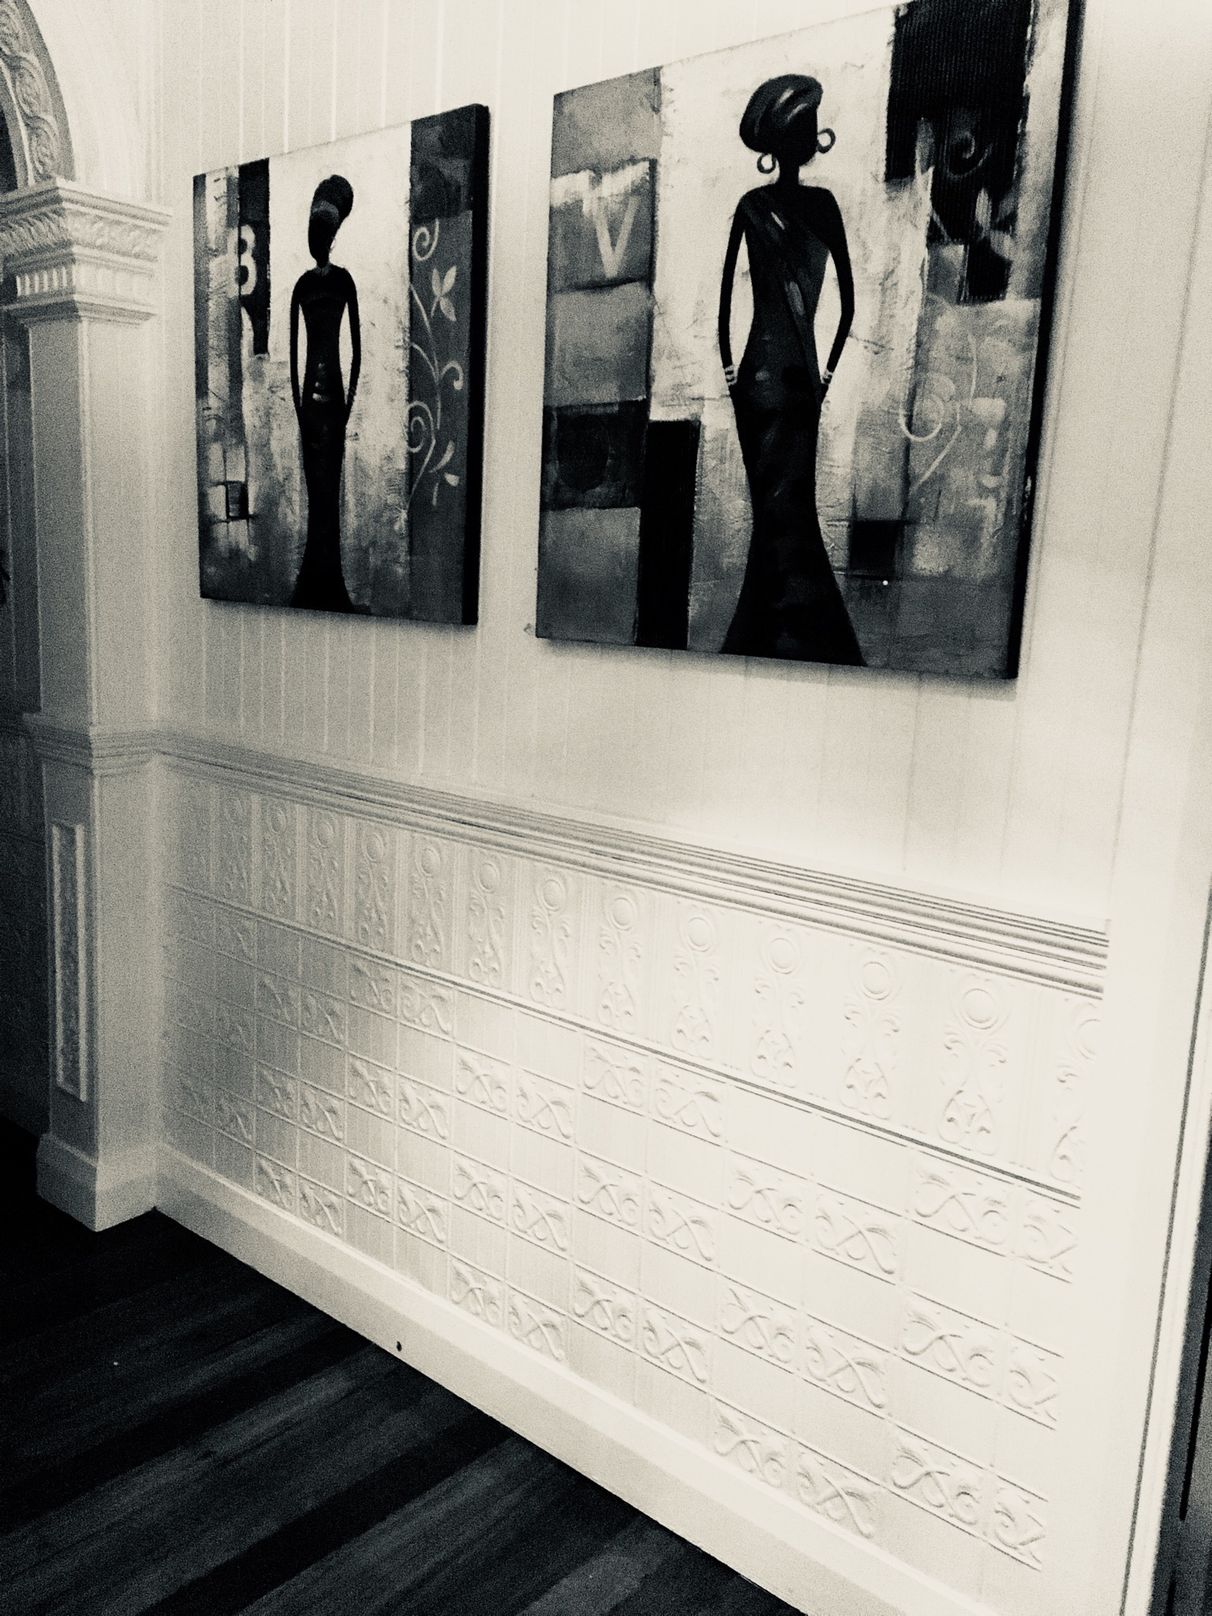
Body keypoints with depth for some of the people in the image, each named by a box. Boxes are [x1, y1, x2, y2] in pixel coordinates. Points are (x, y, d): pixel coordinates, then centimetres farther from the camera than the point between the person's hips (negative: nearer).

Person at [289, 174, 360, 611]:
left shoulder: (343, 279, 1)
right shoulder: (302, 285, 12)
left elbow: (357, 345, -2)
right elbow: (293, 350, 13)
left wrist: (348, 400, -8)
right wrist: (297, 403, 6)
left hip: (333, 391, -4)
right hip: (310, 393, 4)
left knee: (329, 489, -4)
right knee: (315, 489, 7)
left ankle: (329, 586, 1)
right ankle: (314, 585, 12)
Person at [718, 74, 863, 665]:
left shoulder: (822, 203, 12)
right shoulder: (754, 205, 0)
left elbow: (848, 298, 13)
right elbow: (725, 295, -3)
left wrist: (828, 369, 9)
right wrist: (730, 369, -3)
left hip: (803, 372, 4)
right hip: (765, 372, -4)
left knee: (780, 515, 6)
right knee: (785, 512, -6)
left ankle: (754, 643, 13)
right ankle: (814, 639, -5)